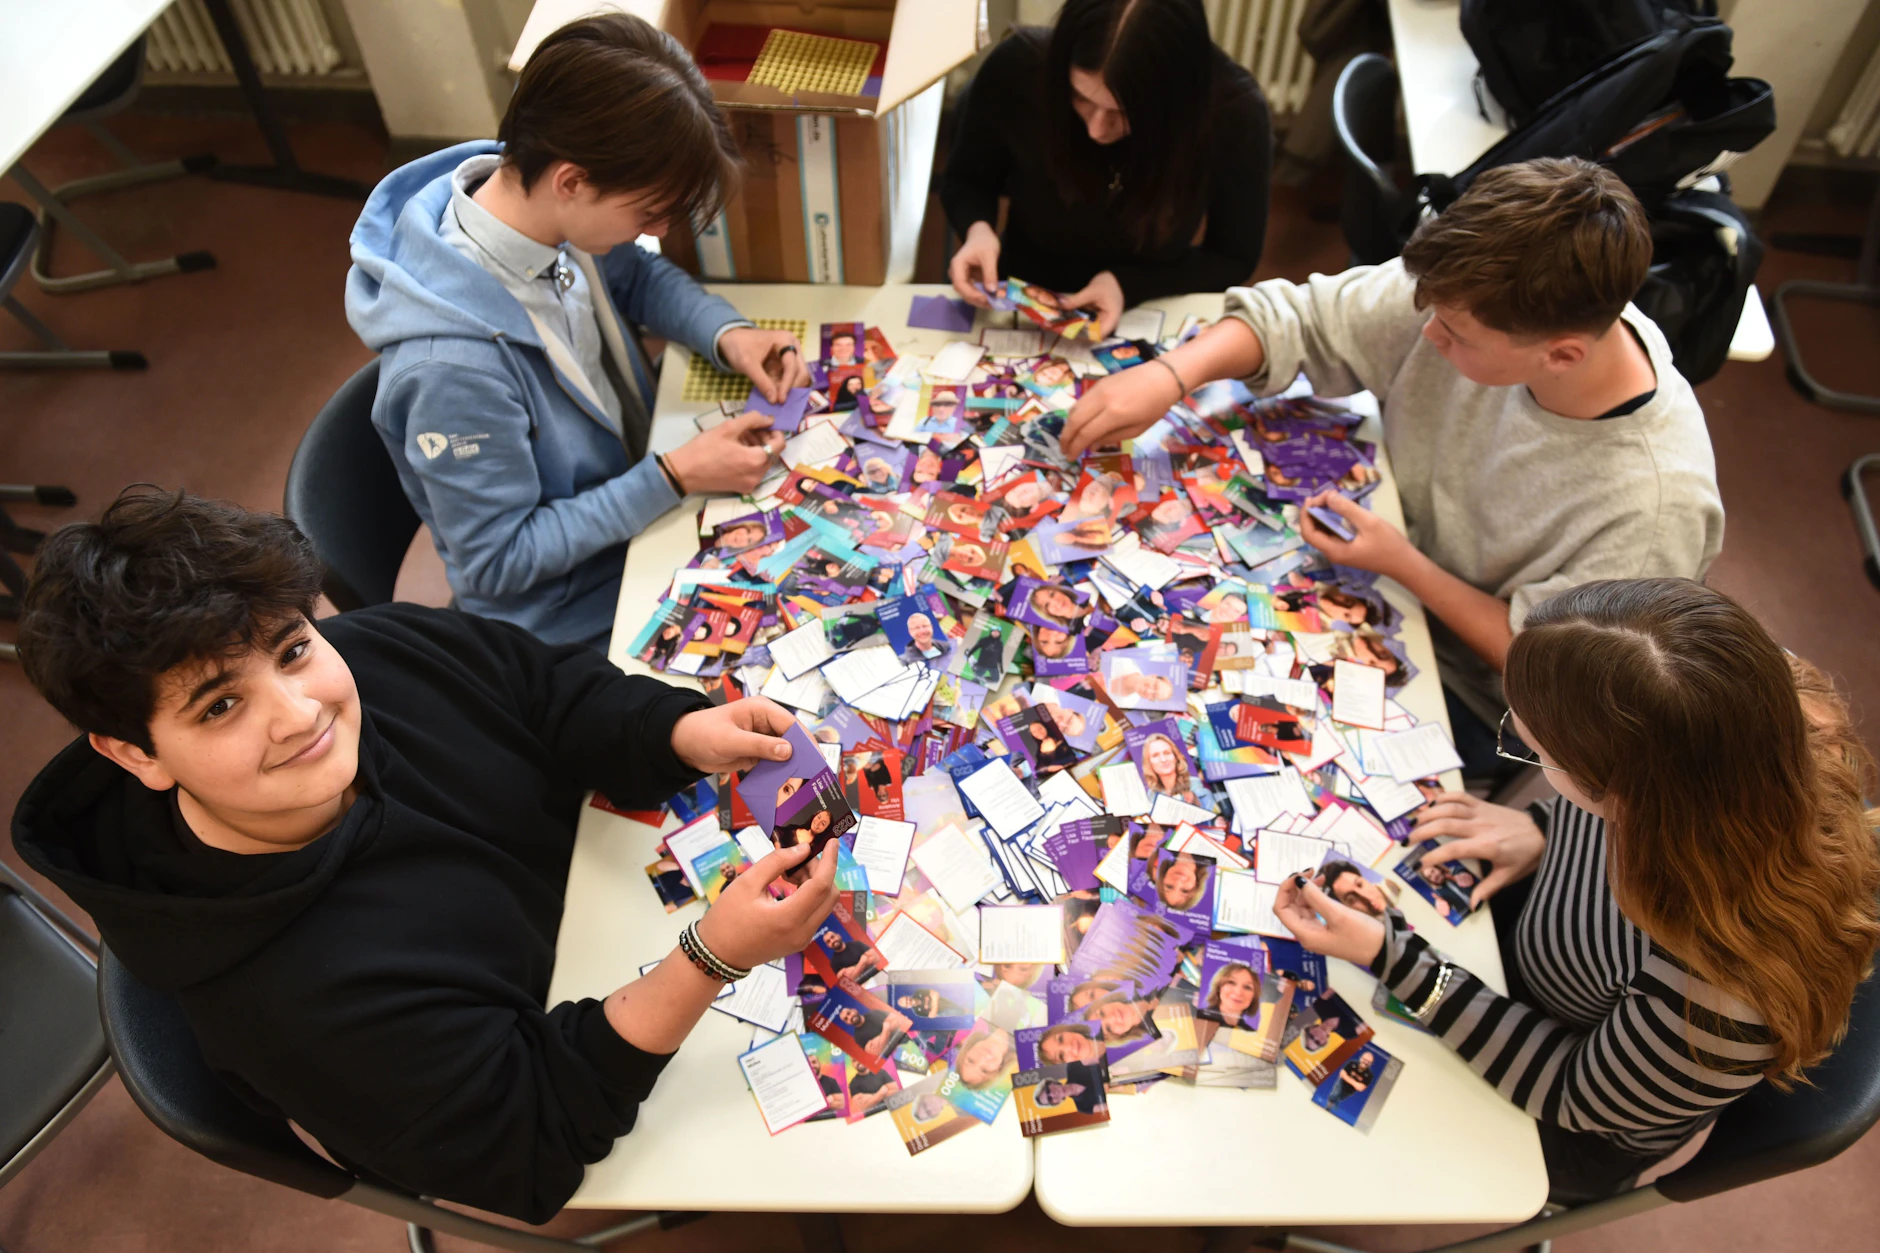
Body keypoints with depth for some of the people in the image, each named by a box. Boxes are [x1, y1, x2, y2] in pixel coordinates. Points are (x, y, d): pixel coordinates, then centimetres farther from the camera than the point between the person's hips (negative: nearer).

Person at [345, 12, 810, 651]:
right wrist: (675, 477, -27)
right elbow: (497, 561, -25)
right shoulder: (455, 363, -37)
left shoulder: (546, 208, -16)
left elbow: (636, 275, 8)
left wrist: (726, 333, -12)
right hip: (580, 622, -7)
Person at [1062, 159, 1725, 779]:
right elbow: (1302, 317, -10)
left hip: (1472, 700, -5)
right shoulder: (1473, 298, -22)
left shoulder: (1656, 509, -34)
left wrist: (1403, 565, -29)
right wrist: (1170, 373, -25)